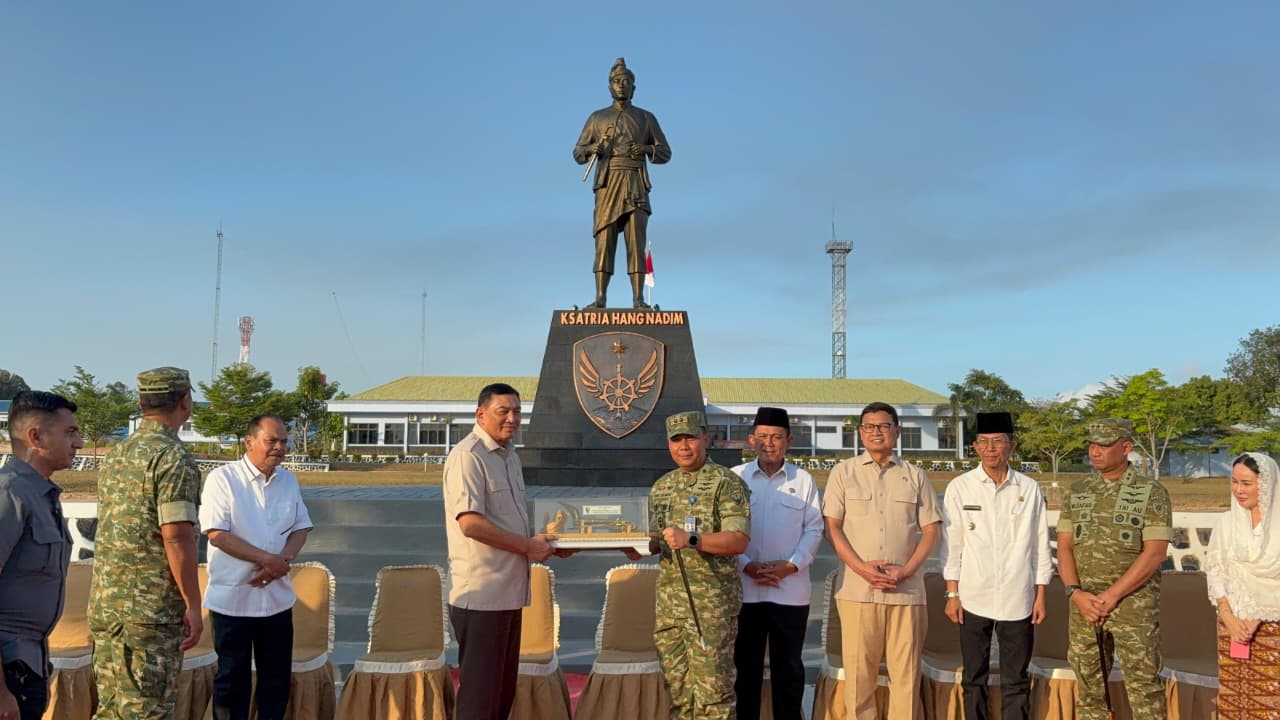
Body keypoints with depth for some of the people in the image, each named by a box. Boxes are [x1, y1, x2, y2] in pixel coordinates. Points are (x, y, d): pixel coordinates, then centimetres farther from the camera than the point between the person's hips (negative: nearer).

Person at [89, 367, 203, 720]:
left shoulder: (115, 456, 12)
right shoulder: (173, 456, -14)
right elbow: (176, 536, -20)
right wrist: (194, 605, -14)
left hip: (104, 604, 8)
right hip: (151, 609, -8)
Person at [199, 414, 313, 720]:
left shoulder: (288, 480, 7)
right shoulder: (222, 478, -10)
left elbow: (301, 527, 9)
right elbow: (217, 534, -16)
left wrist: (283, 561, -11)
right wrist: (267, 559, -18)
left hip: (277, 596, 5)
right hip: (232, 597, -5)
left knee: (277, 676, 12)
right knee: (232, 676, 9)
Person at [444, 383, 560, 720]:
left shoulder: (510, 456, 15)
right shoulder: (467, 456, -14)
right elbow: (470, 523, -23)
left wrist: (542, 543, 7)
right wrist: (528, 546, -16)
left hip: (509, 592, 9)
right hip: (481, 595, -9)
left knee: (503, 691, 16)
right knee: (480, 693, -1)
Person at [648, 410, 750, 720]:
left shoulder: (726, 483, -6)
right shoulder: (660, 487, 14)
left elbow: (738, 541, -16)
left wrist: (691, 540, -27)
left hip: (712, 603, -6)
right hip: (668, 601, 6)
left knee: (712, 688, -2)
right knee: (676, 688, 12)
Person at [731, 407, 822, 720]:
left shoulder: (803, 480, 3)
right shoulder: (735, 477, 2)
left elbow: (814, 530, 2)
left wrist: (791, 565, -11)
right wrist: (746, 566, -12)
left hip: (790, 591, 0)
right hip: (744, 590, 0)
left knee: (788, 667, 10)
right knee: (745, 666, 9)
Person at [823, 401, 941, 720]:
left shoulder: (915, 476, 10)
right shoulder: (844, 472, 7)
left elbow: (930, 529, 8)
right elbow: (832, 527, 2)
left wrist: (907, 570, -7)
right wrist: (862, 568, -10)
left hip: (906, 589, 1)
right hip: (857, 588, -1)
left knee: (906, 671, 3)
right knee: (859, 670, 2)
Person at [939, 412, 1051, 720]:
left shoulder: (1029, 489, 0)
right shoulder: (959, 487, -3)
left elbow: (1040, 544, 4)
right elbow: (951, 544, 0)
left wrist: (1040, 596, 3)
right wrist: (952, 594, -2)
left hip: (1018, 600, 1)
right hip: (973, 599, 0)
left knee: (1016, 681, 9)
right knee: (974, 678, 11)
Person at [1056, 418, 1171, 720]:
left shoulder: (1152, 493, -4)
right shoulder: (1077, 491, 8)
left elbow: (1155, 553, -12)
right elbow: (1064, 546, 5)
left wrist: (1111, 597, -16)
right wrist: (1076, 593, -11)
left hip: (1135, 608, -4)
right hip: (1084, 606, 4)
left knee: (1144, 686, 1)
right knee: (1088, 686, 11)